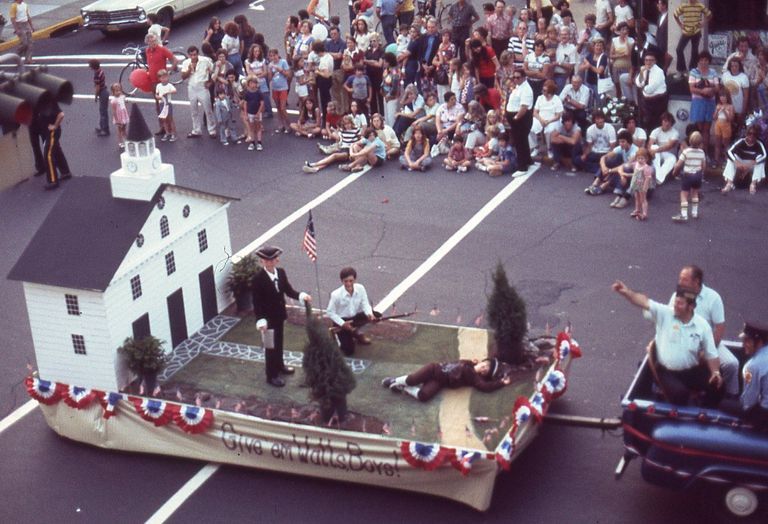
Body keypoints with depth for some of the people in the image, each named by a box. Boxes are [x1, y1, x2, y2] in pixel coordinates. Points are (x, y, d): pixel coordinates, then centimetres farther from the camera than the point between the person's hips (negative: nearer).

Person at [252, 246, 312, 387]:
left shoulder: (281, 272, -6)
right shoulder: (258, 279, -24)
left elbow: (288, 290, -2)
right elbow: (257, 302, -21)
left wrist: (301, 296, -20)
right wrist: (260, 320, -29)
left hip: (279, 315, 6)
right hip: (268, 318, -6)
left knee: (279, 342, 25)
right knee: (271, 346, 7)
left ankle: (279, 365, 48)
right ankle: (271, 376, 23)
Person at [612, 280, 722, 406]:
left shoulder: (702, 325, -3)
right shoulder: (664, 313, -7)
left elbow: (711, 354, 2)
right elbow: (644, 302, -22)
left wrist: (716, 372, -13)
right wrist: (627, 292, -38)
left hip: (692, 371, 2)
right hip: (667, 372, -2)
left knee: (716, 384, -18)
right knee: (679, 393, -31)